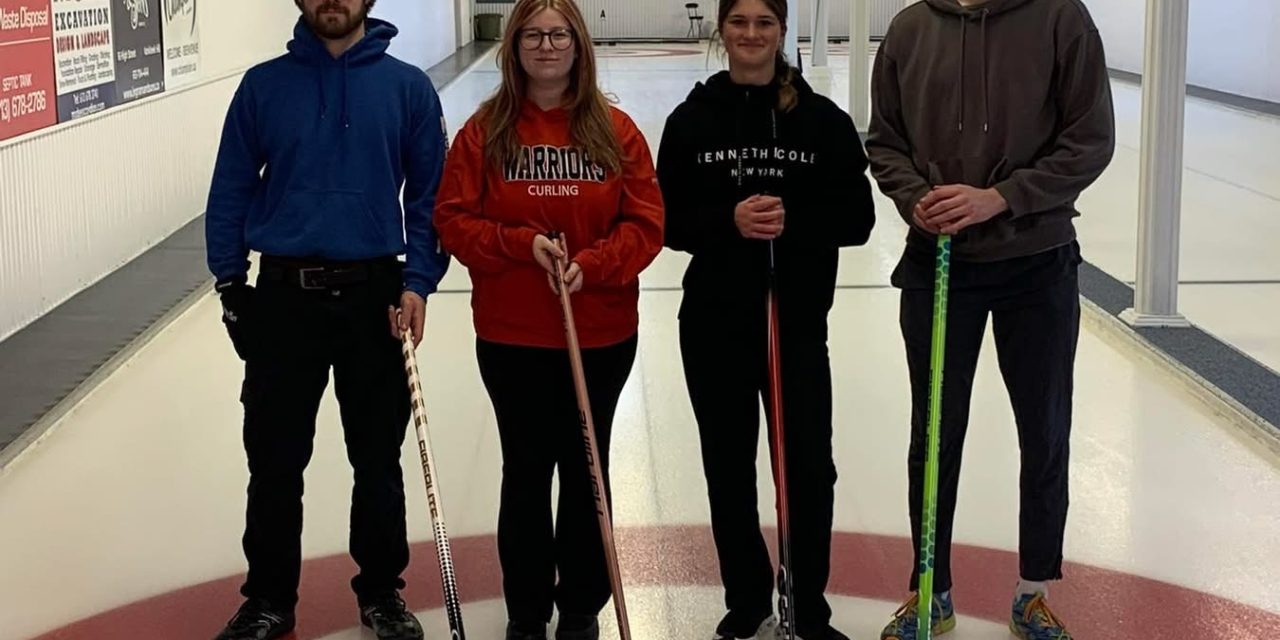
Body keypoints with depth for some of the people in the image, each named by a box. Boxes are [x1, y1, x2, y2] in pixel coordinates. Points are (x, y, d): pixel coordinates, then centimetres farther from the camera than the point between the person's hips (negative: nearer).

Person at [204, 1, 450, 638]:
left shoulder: (408, 87, -1)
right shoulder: (263, 85, 0)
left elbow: (431, 195, 0)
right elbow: (231, 192, 4)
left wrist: (418, 282, -9)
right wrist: (230, 282, -1)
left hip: (375, 297, 0)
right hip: (283, 297, 0)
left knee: (378, 461, 11)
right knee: (275, 463, 8)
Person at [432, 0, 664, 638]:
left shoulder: (615, 129, -1)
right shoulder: (484, 130, -2)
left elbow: (646, 222, -3)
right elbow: (454, 221, -4)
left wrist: (591, 264, -19)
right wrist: (524, 244, -19)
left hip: (601, 335, 1)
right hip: (510, 336, 0)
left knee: (586, 469, 11)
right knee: (526, 470, 10)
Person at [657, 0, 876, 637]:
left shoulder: (821, 119, -1)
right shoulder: (693, 118, 1)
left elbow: (856, 218, -1)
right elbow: (668, 220, 1)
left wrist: (791, 220, -18)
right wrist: (728, 221, -17)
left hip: (797, 320, -1)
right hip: (714, 321, 1)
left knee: (809, 467, 1)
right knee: (728, 468, 10)